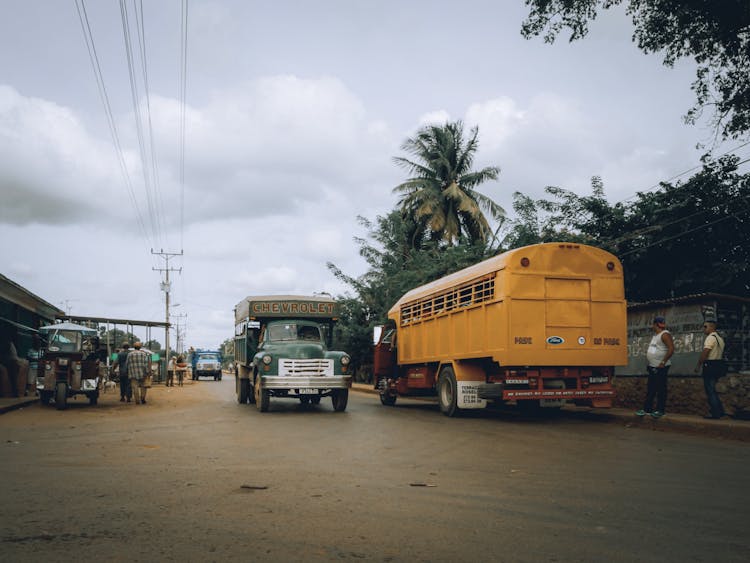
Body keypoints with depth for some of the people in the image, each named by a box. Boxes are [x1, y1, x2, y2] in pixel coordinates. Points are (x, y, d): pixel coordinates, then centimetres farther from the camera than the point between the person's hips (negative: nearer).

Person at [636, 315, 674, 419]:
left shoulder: (664, 335, -12)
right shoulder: (655, 335, 18)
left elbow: (671, 349, -21)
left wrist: (663, 362, -22)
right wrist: (647, 363, 18)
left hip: (660, 367, -9)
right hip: (652, 367, 9)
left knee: (661, 389, -2)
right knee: (650, 389, 11)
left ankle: (660, 411, 3)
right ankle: (647, 409, 15)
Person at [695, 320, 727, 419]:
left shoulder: (710, 338, -16)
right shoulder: (720, 338, 15)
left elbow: (705, 353, -22)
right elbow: (721, 353, 18)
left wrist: (698, 365, -16)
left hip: (710, 365, -10)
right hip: (719, 365, 10)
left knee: (710, 390, -2)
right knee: (712, 389, 19)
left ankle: (715, 414, 1)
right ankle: (720, 411, 20)